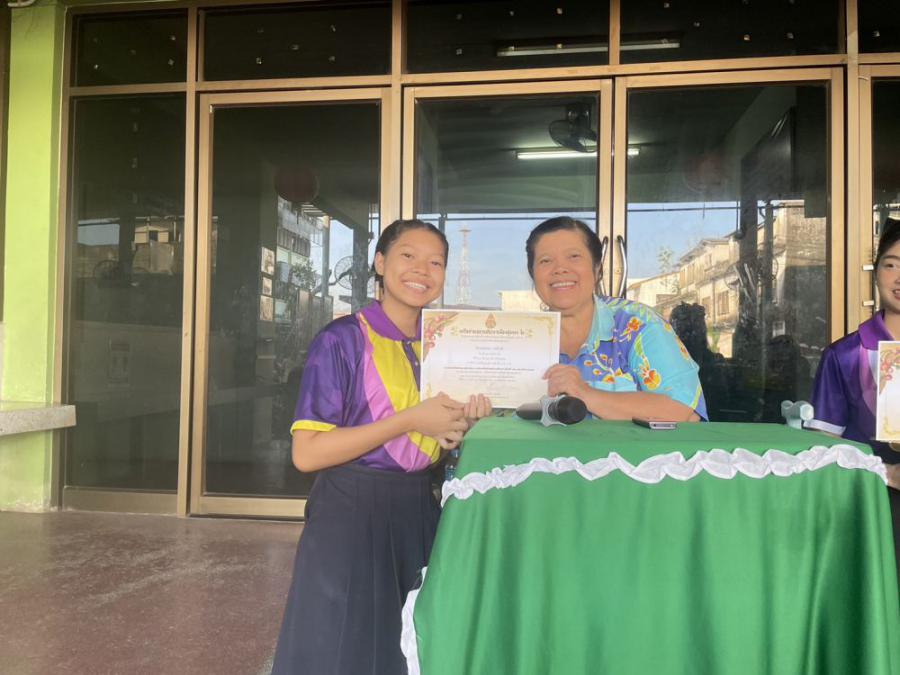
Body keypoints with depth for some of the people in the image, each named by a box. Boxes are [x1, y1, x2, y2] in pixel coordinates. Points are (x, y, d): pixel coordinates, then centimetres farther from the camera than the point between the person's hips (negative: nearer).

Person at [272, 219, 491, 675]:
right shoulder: (341, 339, -11)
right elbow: (306, 453, -18)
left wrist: (464, 425, -5)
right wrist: (409, 420, -20)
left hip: (418, 513, 6)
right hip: (350, 515, -6)